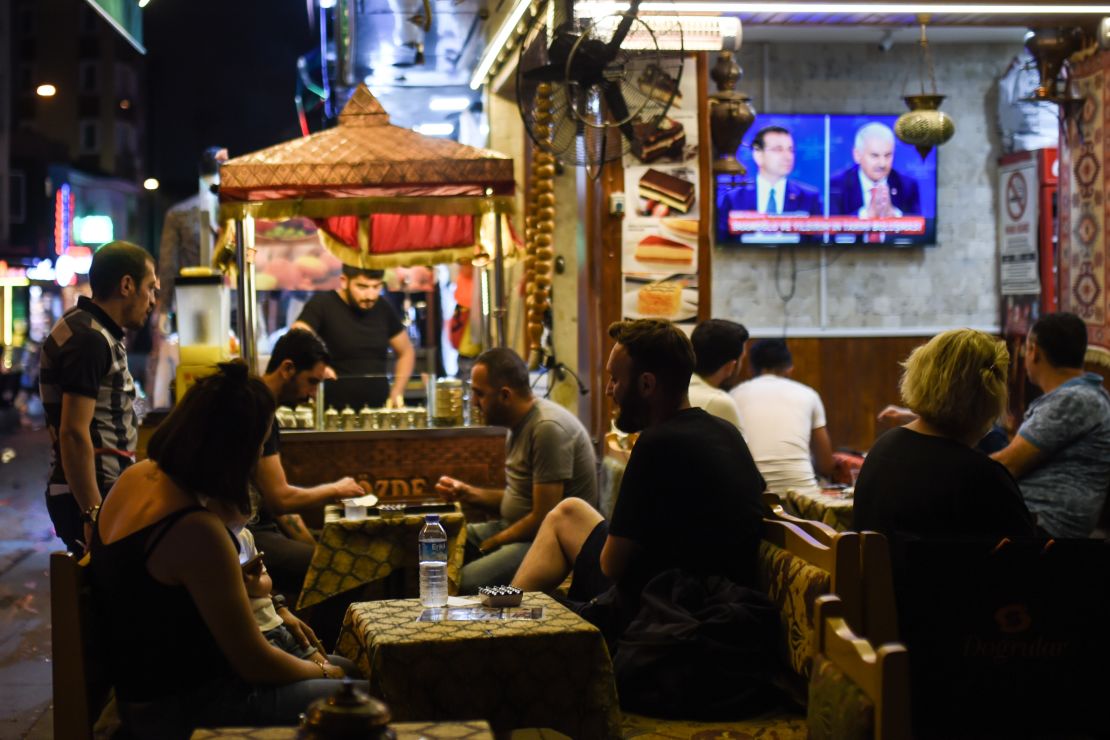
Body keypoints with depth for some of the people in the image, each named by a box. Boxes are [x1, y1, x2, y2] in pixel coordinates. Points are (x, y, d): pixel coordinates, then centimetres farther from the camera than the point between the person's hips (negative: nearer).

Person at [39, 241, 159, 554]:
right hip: (95, 499, -10)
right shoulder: (89, 340, -16)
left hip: (107, 493, 10)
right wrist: (94, 514, -23)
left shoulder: (99, 334, 16)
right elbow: (73, 433, -22)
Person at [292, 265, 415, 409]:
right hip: (334, 413, -4)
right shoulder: (322, 305, -6)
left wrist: (396, 393, 9)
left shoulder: (383, 309, 8)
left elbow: (406, 351, 22)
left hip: (379, 411, 4)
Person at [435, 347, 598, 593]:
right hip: (514, 527, 10)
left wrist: (487, 546, -11)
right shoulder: (520, 423, 11)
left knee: (465, 582, -30)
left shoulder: (549, 428, -20)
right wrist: (468, 493, 7)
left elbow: (543, 519, -21)